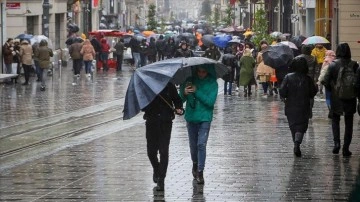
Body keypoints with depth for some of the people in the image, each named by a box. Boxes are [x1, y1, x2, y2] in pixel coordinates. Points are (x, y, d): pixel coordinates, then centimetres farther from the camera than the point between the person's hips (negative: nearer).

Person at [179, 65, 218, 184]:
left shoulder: (212, 83, -6)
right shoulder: (190, 80, 1)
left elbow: (211, 101, -15)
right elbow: (181, 99, 2)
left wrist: (197, 92, -21)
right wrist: (184, 93, -20)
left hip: (204, 118, -3)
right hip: (191, 117, 3)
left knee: (201, 144, -12)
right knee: (193, 144, 13)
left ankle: (200, 172, -9)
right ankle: (195, 164, 37)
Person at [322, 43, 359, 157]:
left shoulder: (333, 65, -8)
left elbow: (326, 81, -10)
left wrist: (331, 90, 7)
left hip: (336, 97, 0)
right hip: (350, 99, 0)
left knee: (335, 120, 17)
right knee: (349, 123, 10)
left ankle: (336, 142, -2)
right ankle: (346, 148, 6)